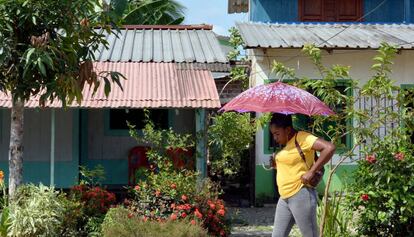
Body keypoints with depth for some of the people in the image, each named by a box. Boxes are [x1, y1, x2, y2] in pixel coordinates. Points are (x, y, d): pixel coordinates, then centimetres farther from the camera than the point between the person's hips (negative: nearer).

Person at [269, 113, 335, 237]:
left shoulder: (301, 137, -13)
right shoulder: (287, 143, 15)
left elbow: (330, 148, -25)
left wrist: (311, 172, -23)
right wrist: (276, 164, 6)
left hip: (301, 196, -10)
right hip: (284, 198, 10)